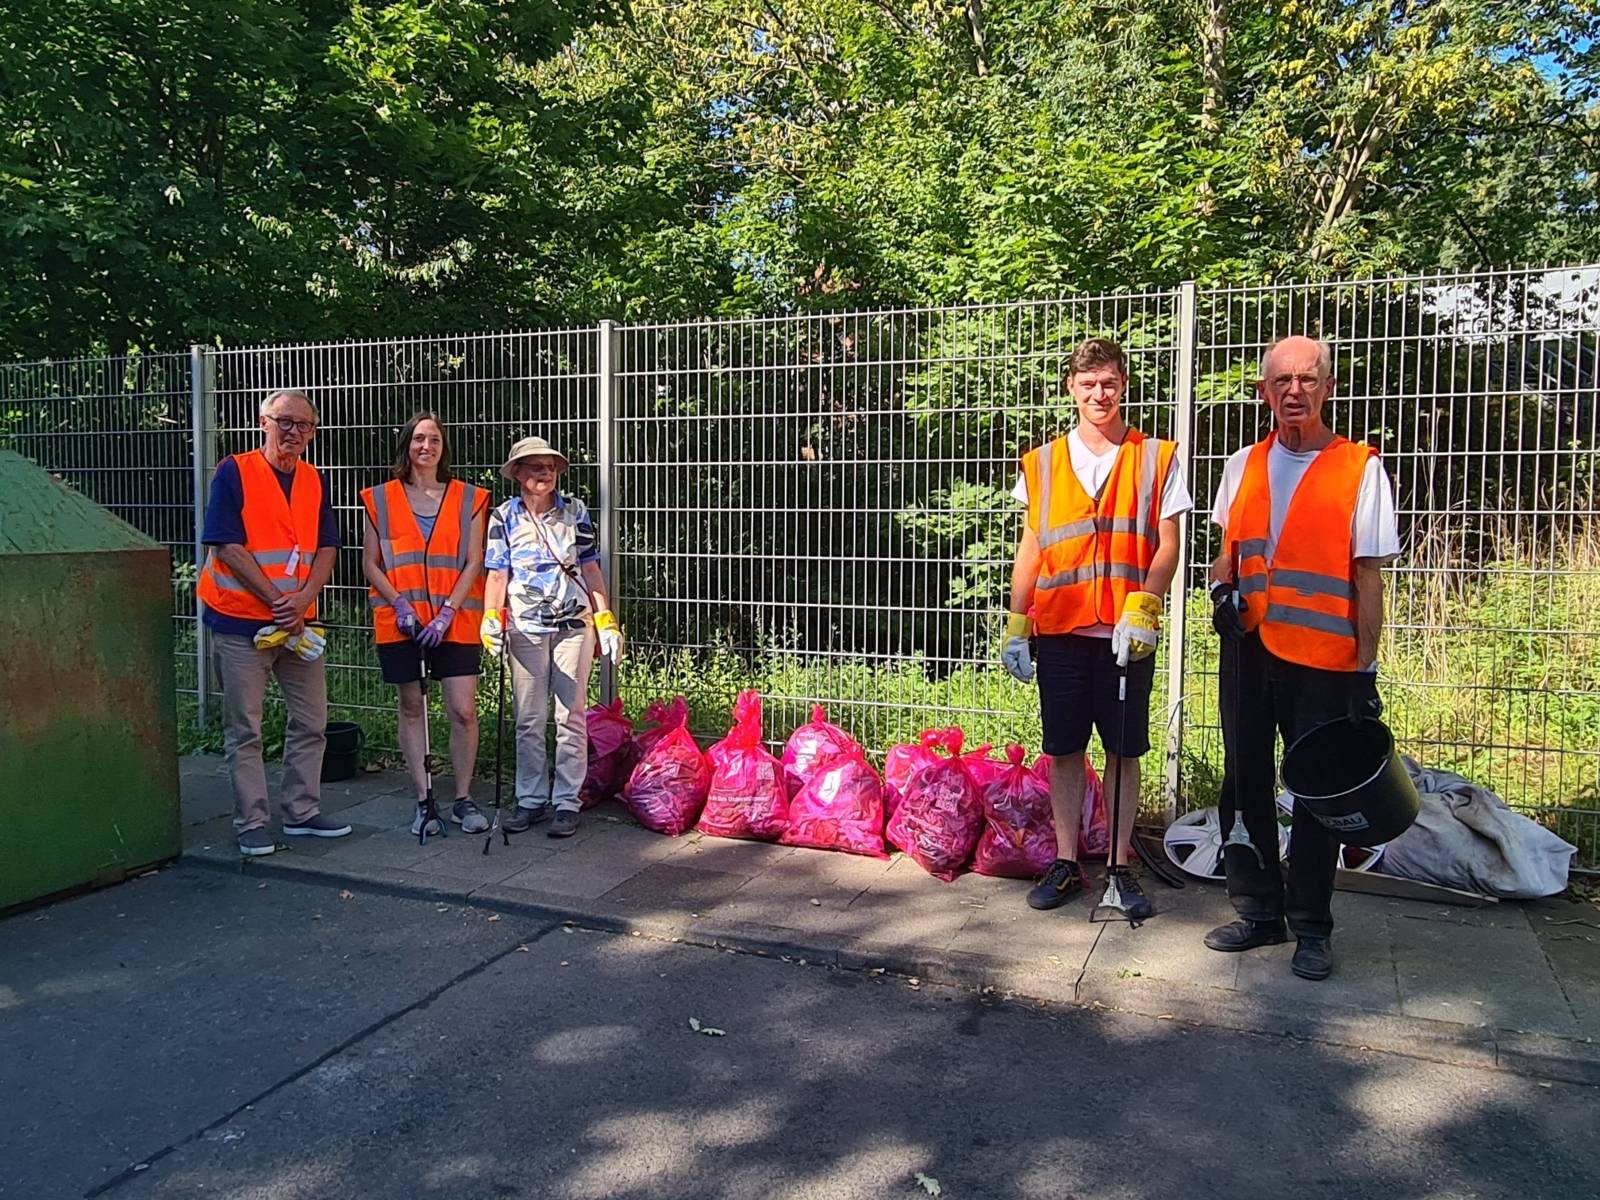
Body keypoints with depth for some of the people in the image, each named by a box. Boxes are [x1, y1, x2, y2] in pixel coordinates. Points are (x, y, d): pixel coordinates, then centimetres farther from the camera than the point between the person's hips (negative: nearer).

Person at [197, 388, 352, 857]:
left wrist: (302, 599, -11)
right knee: (244, 730, 3)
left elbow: (327, 547, 6)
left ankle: (302, 813, 21)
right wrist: (277, 600, -16)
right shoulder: (234, 472, -6)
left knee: (311, 724, 10)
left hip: (299, 624, 6)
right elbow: (228, 547, -13)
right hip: (240, 623, -5)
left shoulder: (314, 481, 9)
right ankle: (251, 823, 11)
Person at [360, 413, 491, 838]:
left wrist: (448, 612, -10)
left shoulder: (468, 499, 6)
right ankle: (423, 800, 16)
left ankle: (463, 800, 9)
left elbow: (473, 564, 1)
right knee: (411, 708, 6)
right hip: (400, 622, 1)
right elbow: (371, 564, 6)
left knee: (463, 710, -5)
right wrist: (399, 603, -9)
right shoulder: (381, 500, 7)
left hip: (455, 622, -1)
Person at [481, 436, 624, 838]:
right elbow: (498, 574, 1)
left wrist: (606, 621, 1)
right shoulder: (504, 517, 3)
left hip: (573, 625, 0)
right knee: (528, 721, 6)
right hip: (525, 629, 0)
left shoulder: (575, 511, 5)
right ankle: (530, 800, 18)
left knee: (571, 718, 1)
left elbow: (590, 570, 6)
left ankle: (566, 802, 9)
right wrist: (491, 618, -15)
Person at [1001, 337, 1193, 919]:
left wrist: (1141, 608, -15)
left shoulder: (1156, 458, 4)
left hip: (1127, 635, -1)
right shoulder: (1043, 462, 9)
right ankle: (1066, 863, 20)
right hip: (1060, 631, 2)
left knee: (1123, 751, 7)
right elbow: (1031, 548, 10)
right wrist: (1015, 626, 5)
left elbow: (1167, 544, 0)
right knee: (1064, 749, 7)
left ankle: (1121, 866, 19)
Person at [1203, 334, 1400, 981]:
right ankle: (1259, 912, 24)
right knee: (1245, 781, 10)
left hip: (1323, 658, -4)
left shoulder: (1359, 468, -2)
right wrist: (1223, 589, -3)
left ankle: (1310, 927, 20)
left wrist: (1366, 667, -6)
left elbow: (1367, 576, -3)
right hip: (1248, 649, 4)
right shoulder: (1243, 465, 10)